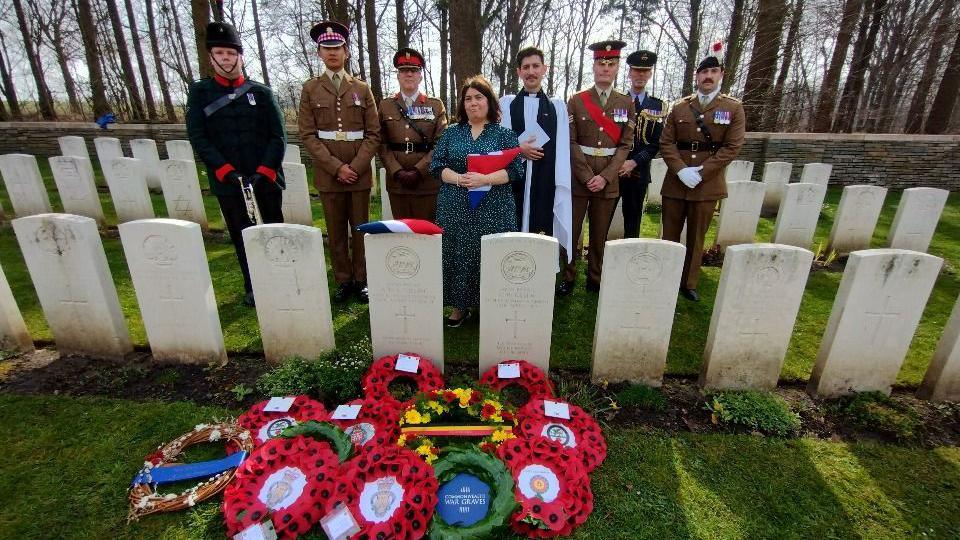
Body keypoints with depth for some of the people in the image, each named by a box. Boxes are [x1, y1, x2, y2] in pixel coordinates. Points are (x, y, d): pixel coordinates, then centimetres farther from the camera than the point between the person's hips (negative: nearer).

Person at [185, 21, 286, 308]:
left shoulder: (262, 92, 3)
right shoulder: (199, 92, 5)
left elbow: (278, 137, -2)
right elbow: (197, 137, -2)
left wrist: (264, 171, -14)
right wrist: (226, 171, -14)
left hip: (266, 178, -1)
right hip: (227, 181, 1)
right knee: (241, 236, 10)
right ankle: (252, 287, 26)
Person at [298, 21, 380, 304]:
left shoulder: (362, 88, 9)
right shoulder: (310, 89, 7)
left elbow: (373, 134, 3)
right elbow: (308, 135, 0)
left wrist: (355, 166, -9)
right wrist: (336, 167, -10)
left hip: (360, 174, 0)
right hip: (328, 174, 0)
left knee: (361, 229, 5)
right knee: (336, 232, 5)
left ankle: (361, 280, 16)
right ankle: (343, 281, 16)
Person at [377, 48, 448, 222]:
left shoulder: (436, 105, 7)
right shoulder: (385, 106, 12)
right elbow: (382, 144, 4)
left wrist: (418, 171, -12)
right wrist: (398, 172, -10)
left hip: (428, 182, -1)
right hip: (396, 182, 2)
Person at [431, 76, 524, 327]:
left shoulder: (504, 133, 4)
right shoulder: (451, 132, 12)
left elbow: (516, 170, -5)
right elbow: (437, 165, 6)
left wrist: (484, 179, -18)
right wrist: (457, 179, -14)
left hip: (493, 210, -2)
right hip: (456, 210, 3)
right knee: (458, 256, 5)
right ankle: (460, 306, 20)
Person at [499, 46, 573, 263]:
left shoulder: (557, 106, 11)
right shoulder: (506, 103, 10)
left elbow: (562, 149, 5)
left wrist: (561, 186, -4)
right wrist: (517, 149, -12)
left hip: (545, 182, 0)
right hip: (513, 180, 0)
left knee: (542, 235, 0)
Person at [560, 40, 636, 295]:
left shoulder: (626, 104, 8)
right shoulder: (576, 101, 2)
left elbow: (625, 145, 3)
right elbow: (570, 142, -4)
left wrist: (605, 177, -10)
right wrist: (587, 177, -12)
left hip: (608, 180, 2)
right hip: (578, 176, -2)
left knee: (600, 234, 9)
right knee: (572, 230, 3)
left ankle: (595, 279, 21)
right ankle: (568, 278, 16)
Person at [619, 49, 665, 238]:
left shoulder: (657, 106, 8)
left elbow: (656, 143, 1)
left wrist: (634, 162, -13)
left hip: (639, 172, 2)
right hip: (611, 170, -1)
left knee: (633, 219, 8)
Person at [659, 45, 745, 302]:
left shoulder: (734, 108, 4)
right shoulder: (679, 107, 8)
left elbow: (732, 147, -3)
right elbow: (666, 142, 1)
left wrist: (701, 172, -14)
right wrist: (681, 170, -14)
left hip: (708, 183, -1)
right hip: (675, 182, 1)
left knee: (697, 237, 7)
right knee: (670, 234, 7)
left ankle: (689, 283, 20)